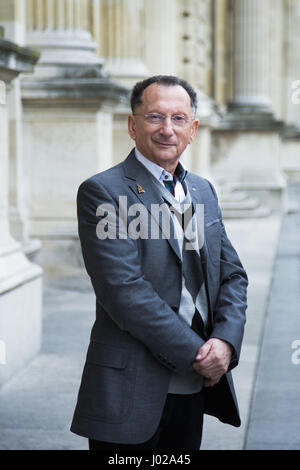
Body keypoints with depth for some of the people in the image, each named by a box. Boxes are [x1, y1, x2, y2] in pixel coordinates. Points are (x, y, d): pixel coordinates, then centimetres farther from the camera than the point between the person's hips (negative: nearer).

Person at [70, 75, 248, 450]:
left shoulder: (202, 191, 14)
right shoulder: (102, 193, -9)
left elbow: (232, 275, 13)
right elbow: (124, 291, -17)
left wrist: (225, 340, -7)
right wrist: (196, 353, -16)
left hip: (193, 389, 6)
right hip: (131, 389, -6)